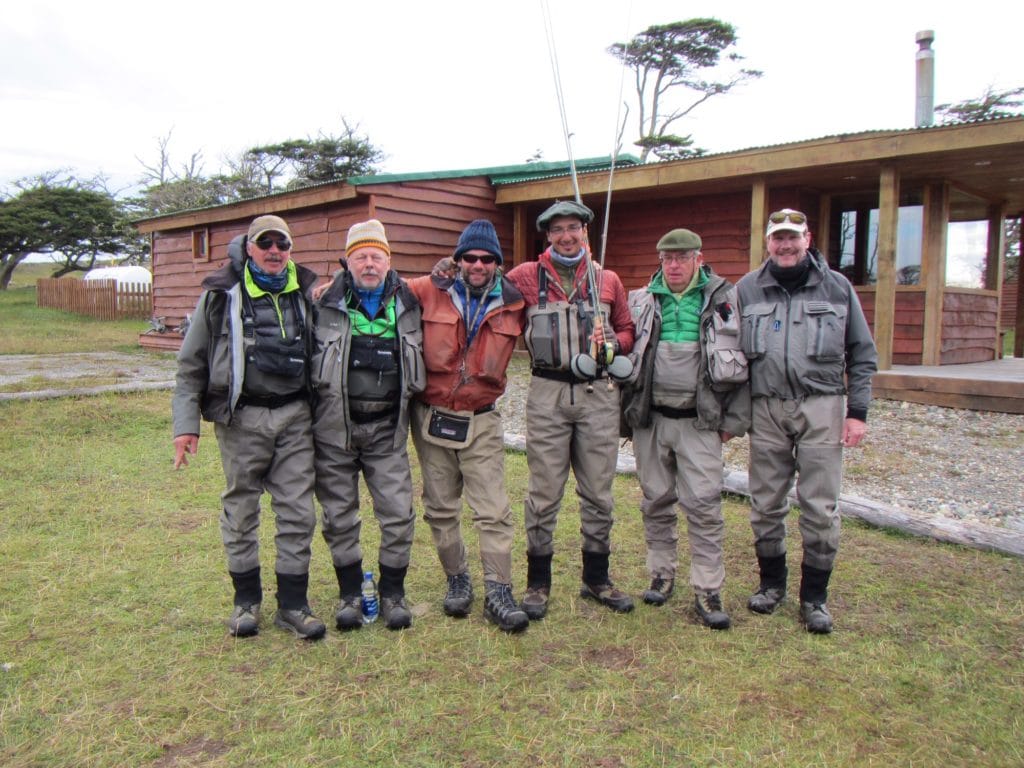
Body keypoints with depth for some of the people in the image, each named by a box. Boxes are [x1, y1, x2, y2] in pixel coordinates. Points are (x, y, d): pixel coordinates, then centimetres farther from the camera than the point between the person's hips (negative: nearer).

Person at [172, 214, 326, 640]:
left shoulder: (306, 291, 7)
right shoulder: (223, 293, 0)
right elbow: (191, 362, 3)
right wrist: (186, 422, -2)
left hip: (294, 415, 2)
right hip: (242, 417, -2)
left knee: (298, 510, 3)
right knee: (241, 509, 8)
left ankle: (292, 603, 16)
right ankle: (246, 599, 25)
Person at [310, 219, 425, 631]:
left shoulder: (406, 304, 6)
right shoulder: (327, 305, 0)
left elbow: (418, 359, 20)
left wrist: (410, 407, 16)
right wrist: (310, 411, 4)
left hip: (386, 427, 1)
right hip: (334, 427, -1)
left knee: (398, 512, -1)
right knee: (339, 514, 7)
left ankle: (392, 592, 18)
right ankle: (350, 593, 24)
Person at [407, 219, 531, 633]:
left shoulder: (513, 304, 1)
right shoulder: (429, 292, -2)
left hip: (482, 421, 0)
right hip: (432, 416, 1)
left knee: (494, 511, -4)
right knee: (440, 508, 11)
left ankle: (498, 592, 6)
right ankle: (457, 580, 28)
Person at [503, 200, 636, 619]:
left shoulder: (608, 280, 11)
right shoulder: (528, 276, 5)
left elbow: (628, 330, 18)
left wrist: (613, 345, -4)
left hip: (598, 394, 2)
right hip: (548, 392, -2)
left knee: (598, 492, 10)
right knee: (544, 494, 2)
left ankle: (597, 578, 26)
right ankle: (537, 582, 17)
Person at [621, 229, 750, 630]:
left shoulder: (724, 300, 2)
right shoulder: (642, 301, 8)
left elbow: (743, 363, 3)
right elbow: (623, 352, 11)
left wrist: (733, 420, 0)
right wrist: (627, 413, 6)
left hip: (700, 421, -2)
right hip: (650, 418, 3)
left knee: (704, 503, -3)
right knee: (657, 501, 11)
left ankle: (707, 591, 7)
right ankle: (662, 574, 27)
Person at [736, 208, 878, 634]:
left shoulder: (837, 287, 6)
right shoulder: (747, 289, 8)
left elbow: (862, 354, 8)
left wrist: (857, 411, 1)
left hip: (820, 407, -1)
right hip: (766, 408, 1)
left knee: (820, 507, 1)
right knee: (765, 504, 9)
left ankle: (814, 595, 16)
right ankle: (771, 582, 27)